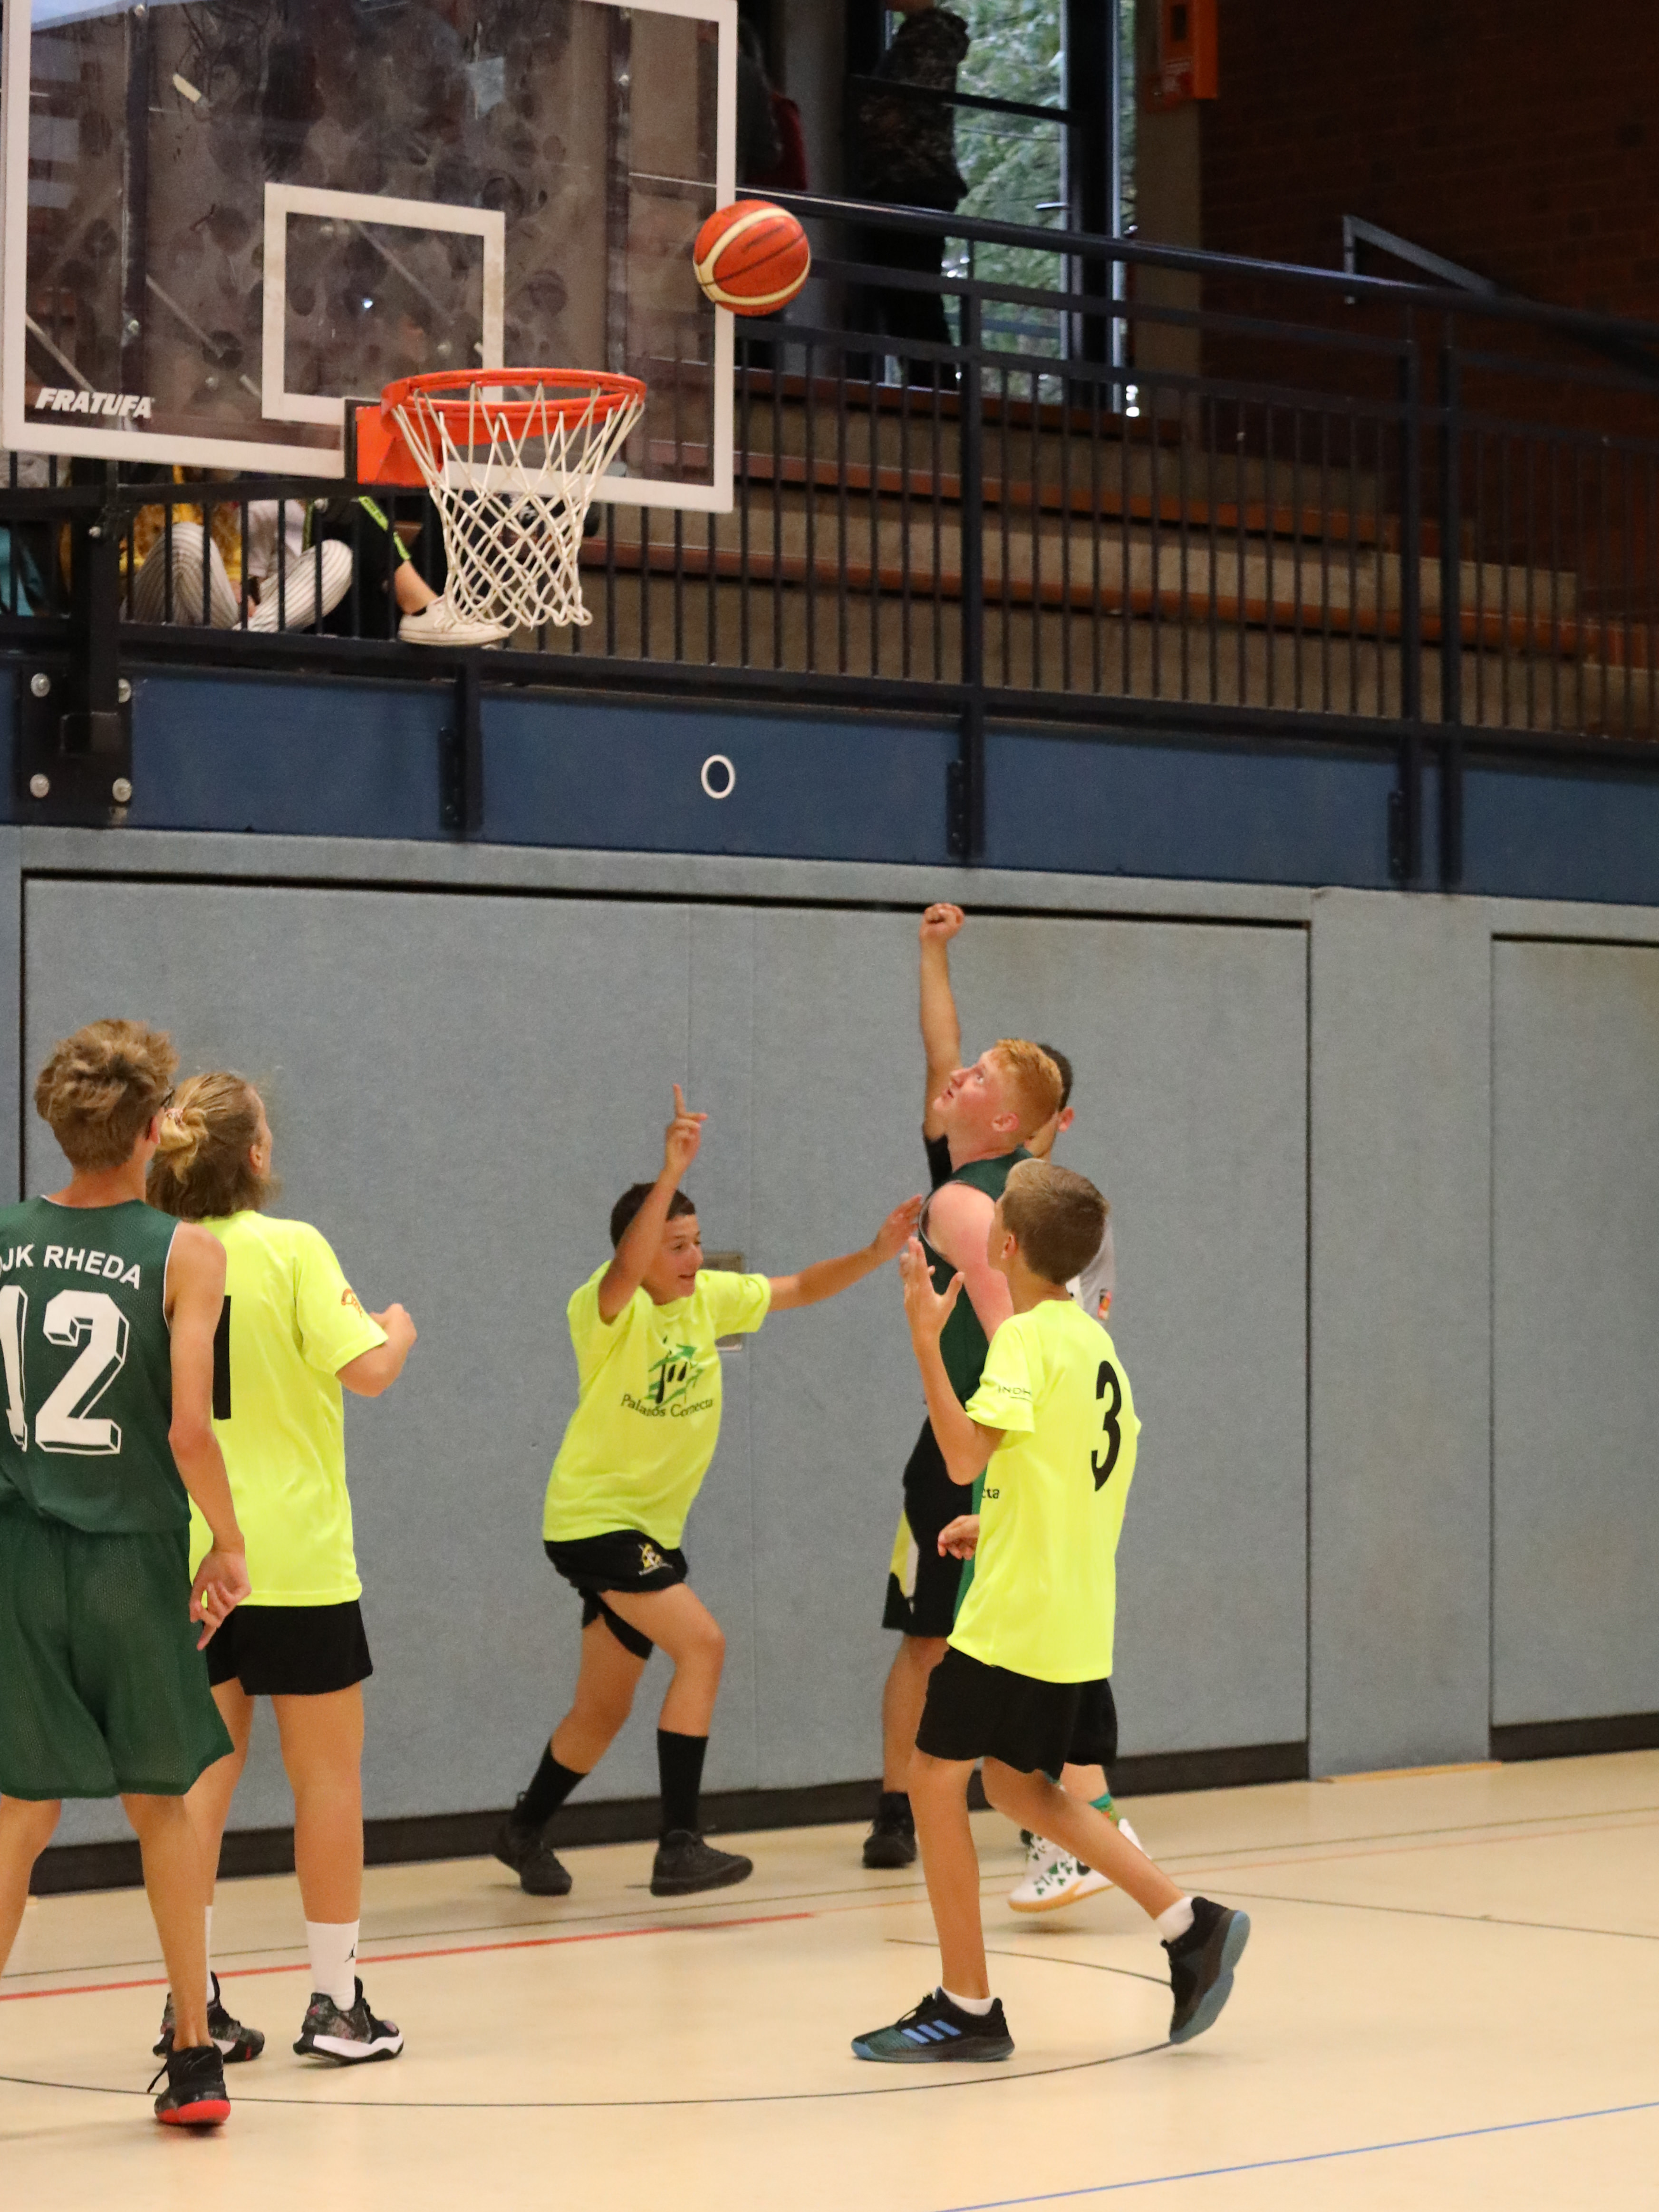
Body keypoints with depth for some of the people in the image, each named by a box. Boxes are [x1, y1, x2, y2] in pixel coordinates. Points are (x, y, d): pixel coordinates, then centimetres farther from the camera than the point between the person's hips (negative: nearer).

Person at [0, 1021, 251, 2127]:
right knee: (160, 1800, 15)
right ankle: (194, 2056, 18)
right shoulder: (184, 1253, -9)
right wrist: (228, 1544, -2)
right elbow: (189, 1428, -16)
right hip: (132, 1556, -2)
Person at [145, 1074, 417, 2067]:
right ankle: (337, 2001, 10)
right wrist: (398, 1328, 4)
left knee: (205, 1772, 10)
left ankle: (193, 2001, 8)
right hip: (296, 1557, -4)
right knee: (329, 1772, 7)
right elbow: (367, 1369, -17)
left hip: (190, 1558, 4)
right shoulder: (292, 1249, -12)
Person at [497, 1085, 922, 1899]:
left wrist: (876, 1253, -6)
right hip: (593, 1516, -7)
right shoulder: (607, 1309, -18)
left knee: (604, 1711, 15)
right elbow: (627, 1268, -40)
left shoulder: (710, 1297, 1)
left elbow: (799, 1289, 9)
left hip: (650, 1527, 8)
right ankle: (679, 1847, -22)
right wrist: (673, 1171, -52)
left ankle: (524, 1833, 35)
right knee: (701, 1644, -23)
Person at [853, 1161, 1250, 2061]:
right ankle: (1190, 1924, 10)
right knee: (1014, 1782, 19)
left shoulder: (1027, 1337, -15)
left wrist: (926, 1339, -26)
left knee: (936, 1778, -1)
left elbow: (965, 1455, -26)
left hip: (1014, 1612, -9)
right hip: (1074, 1615, 9)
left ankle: (967, 2007, 2)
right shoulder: (1094, 1341, 13)